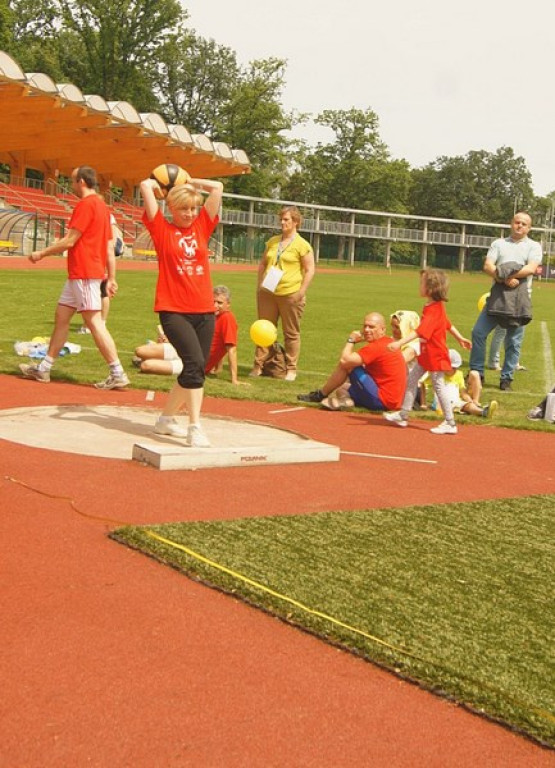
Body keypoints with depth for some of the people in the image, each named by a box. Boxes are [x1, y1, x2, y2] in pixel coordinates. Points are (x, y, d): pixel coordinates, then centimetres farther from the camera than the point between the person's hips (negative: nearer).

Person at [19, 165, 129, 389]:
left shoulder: (85, 204, -13)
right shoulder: (102, 206, 16)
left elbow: (70, 241, -16)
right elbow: (110, 248, 15)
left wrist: (42, 253, -4)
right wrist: (111, 278, 15)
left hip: (84, 274, -10)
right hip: (78, 274, 10)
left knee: (94, 322, -9)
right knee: (61, 316, 13)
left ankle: (117, 374, -9)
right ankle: (44, 368, 19)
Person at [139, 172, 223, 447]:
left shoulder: (202, 226, 12)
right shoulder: (161, 229, 1)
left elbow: (217, 187, 11)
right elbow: (146, 185, -4)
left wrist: (187, 183, 17)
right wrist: (160, 185, 16)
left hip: (204, 312, 5)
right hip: (174, 310, -5)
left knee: (195, 370, 10)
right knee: (195, 363, -20)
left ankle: (166, 419, 30)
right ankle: (195, 428, -16)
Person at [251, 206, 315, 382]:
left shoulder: (302, 245, -5)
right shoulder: (272, 242, 12)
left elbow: (310, 270, -6)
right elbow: (262, 264, 19)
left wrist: (301, 292, -12)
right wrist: (259, 286, 9)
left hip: (291, 294, -5)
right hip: (268, 293, 5)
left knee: (291, 333, 3)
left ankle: (291, 369, 10)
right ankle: (258, 366, 14)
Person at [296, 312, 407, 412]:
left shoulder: (376, 347, -18)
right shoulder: (388, 342, 14)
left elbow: (344, 360, -21)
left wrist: (351, 340, -6)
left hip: (381, 401, -10)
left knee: (346, 364, -7)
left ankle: (320, 395, 5)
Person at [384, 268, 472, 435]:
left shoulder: (433, 311, -25)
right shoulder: (436, 307, 7)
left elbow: (420, 331, -37)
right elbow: (448, 324, 21)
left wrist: (400, 342, -45)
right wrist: (460, 338, 34)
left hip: (435, 356, -10)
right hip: (426, 354, 10)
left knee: (439, 386, -3)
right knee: (411, 380, 13)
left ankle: (450, 424, 6)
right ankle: (403, 416, 20)